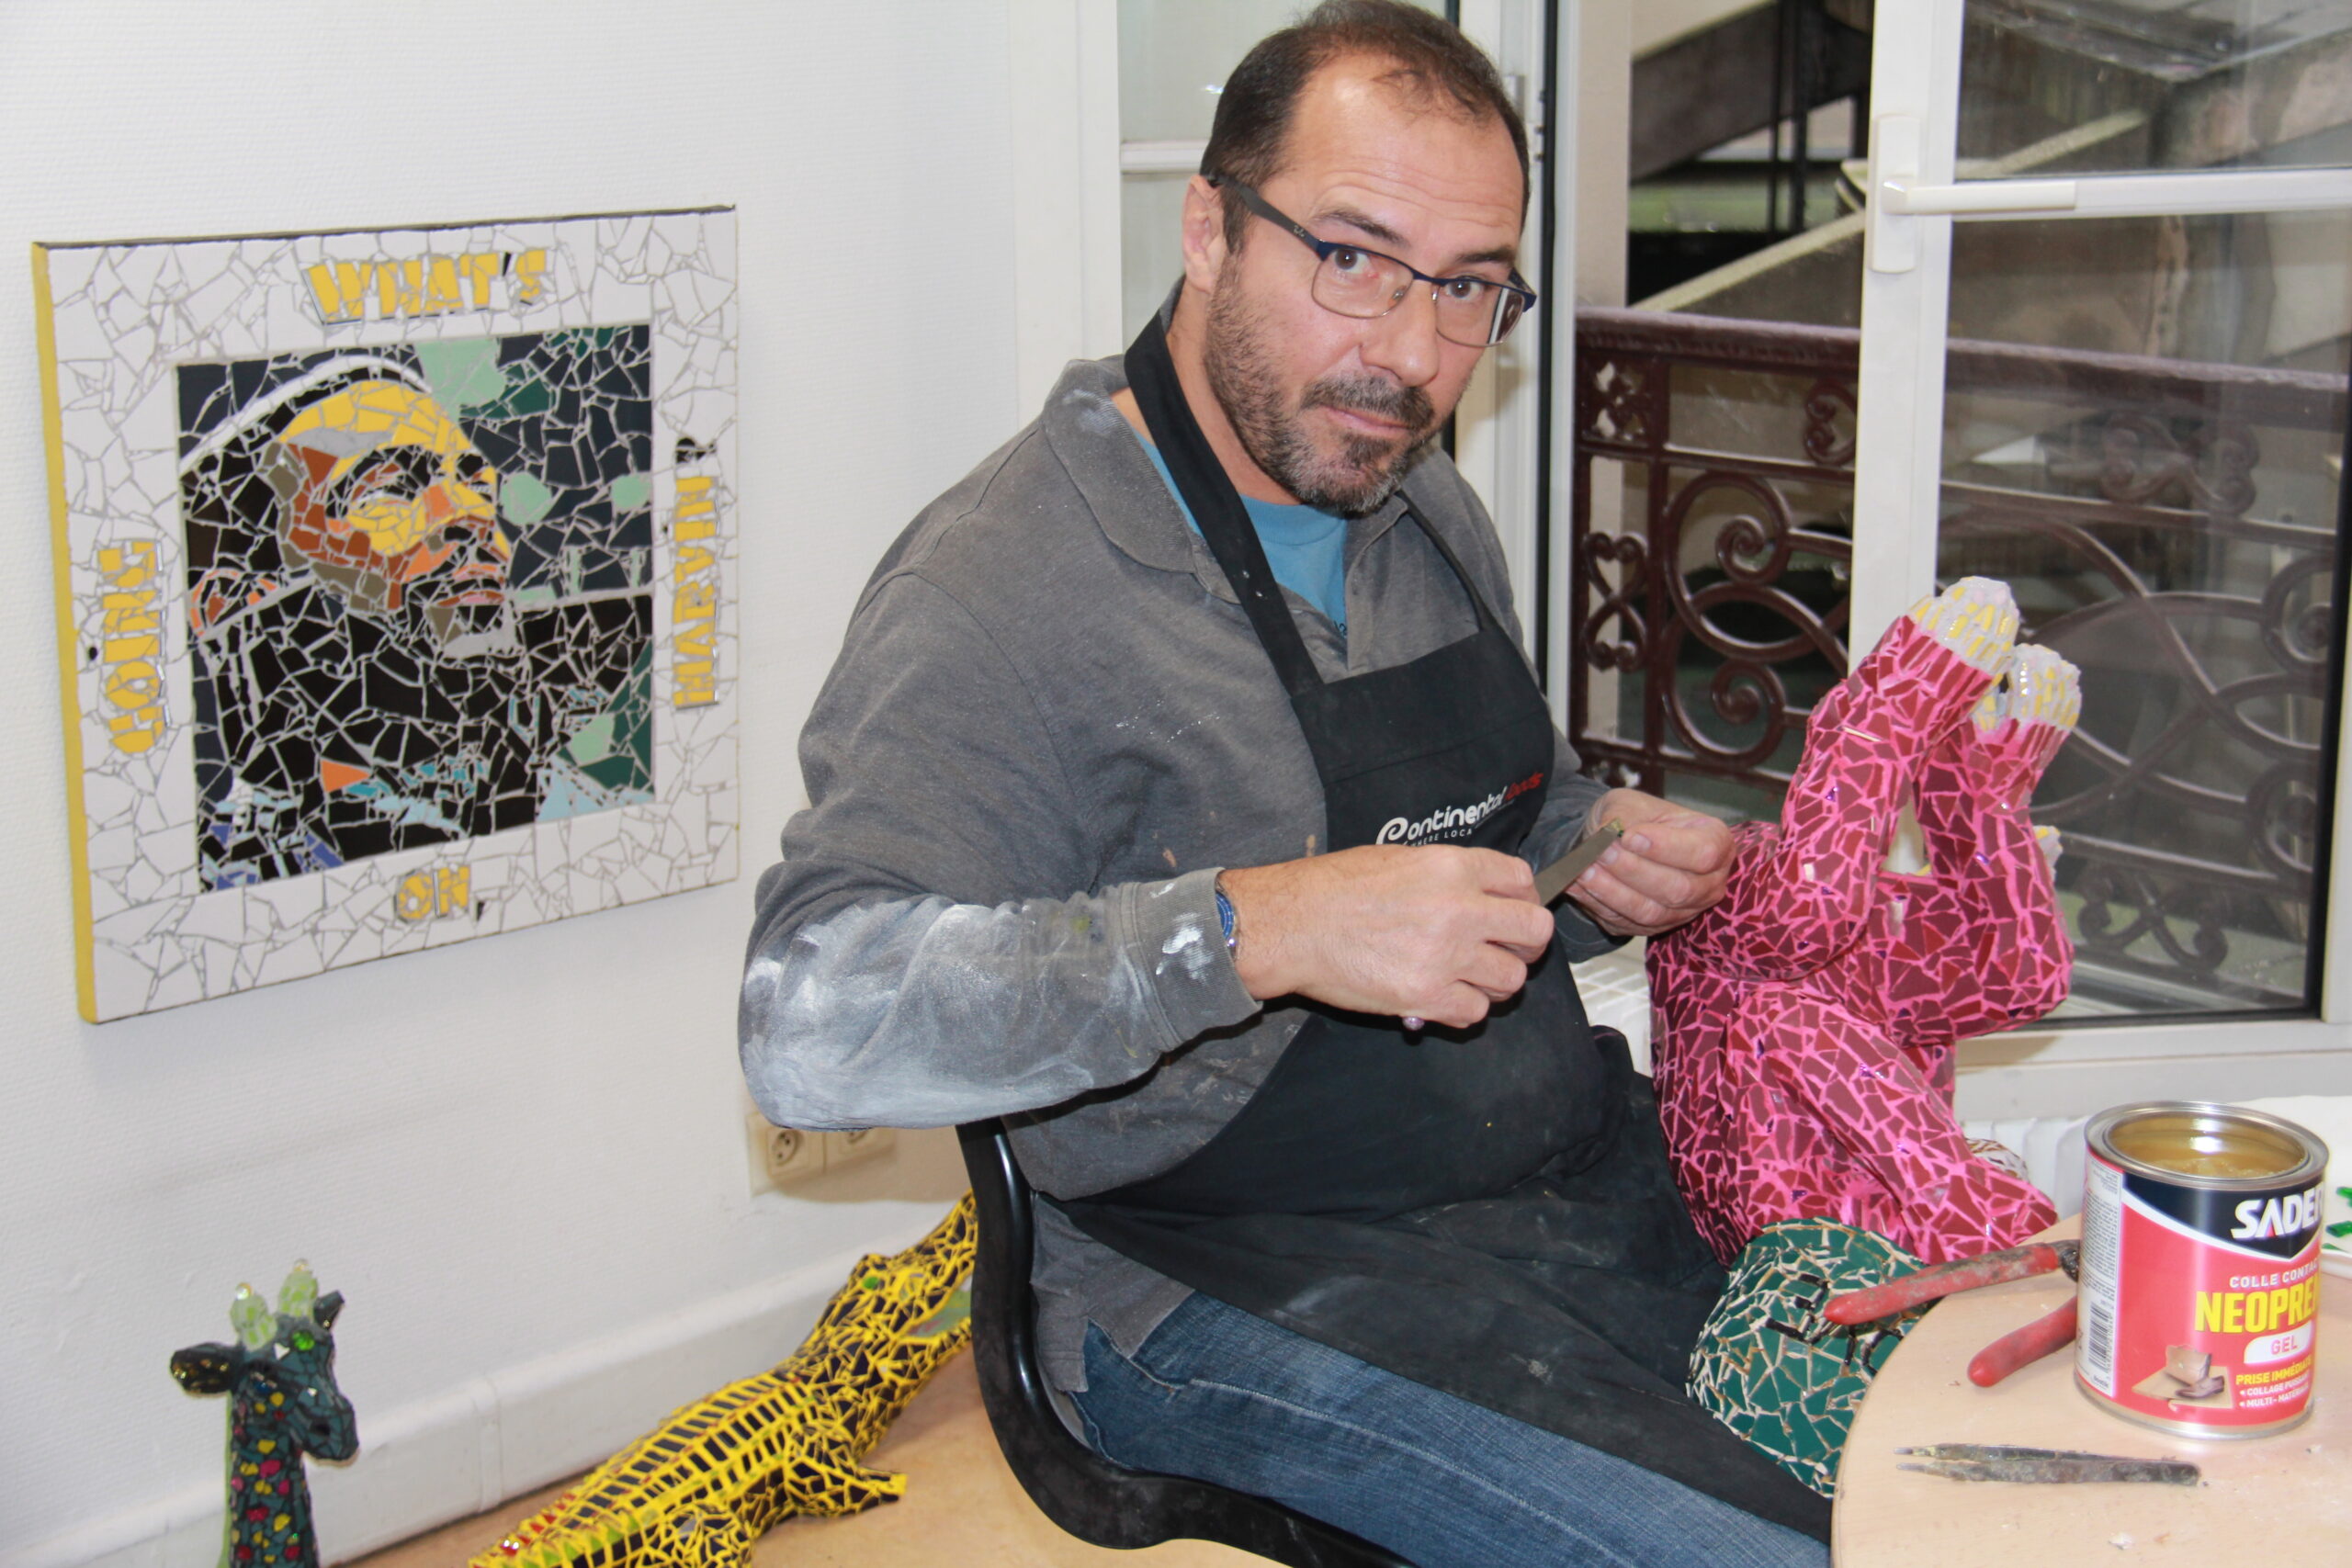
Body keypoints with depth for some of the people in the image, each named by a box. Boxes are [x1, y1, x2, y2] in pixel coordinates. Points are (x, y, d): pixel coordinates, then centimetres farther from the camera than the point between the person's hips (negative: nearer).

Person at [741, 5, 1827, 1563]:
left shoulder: (1426, 515, 11)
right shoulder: (1006, 587, -17)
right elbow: (812, 1024, -27)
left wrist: (1605, 858, 3)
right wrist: (1261, 928, -34)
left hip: (1580, 1168, 8)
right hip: (1241, 1296, -8)